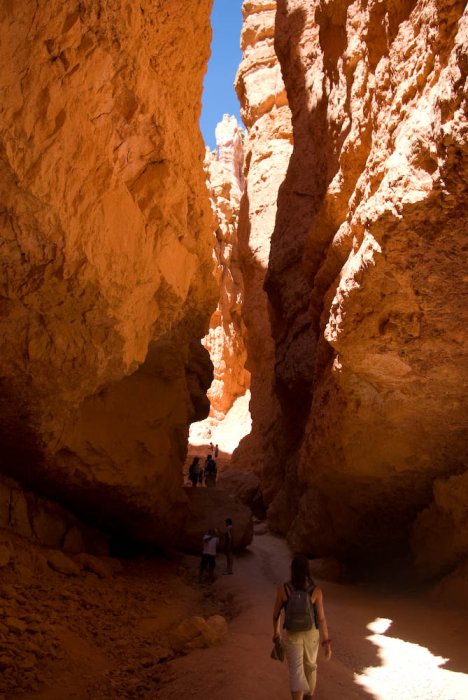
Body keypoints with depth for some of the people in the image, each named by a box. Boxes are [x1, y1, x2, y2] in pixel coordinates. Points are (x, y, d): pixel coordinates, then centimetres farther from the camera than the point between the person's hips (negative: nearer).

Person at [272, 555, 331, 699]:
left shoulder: (283, 589, -16)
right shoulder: (316, 590, -17)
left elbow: (275, 615, -4)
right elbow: (321, 618, -16)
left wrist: (276, 633, 13)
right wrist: (326, 642, -10)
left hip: (292, 635, -2)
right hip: (311, 634, 2)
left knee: (296, 672, 4)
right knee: (310, 665, 28)